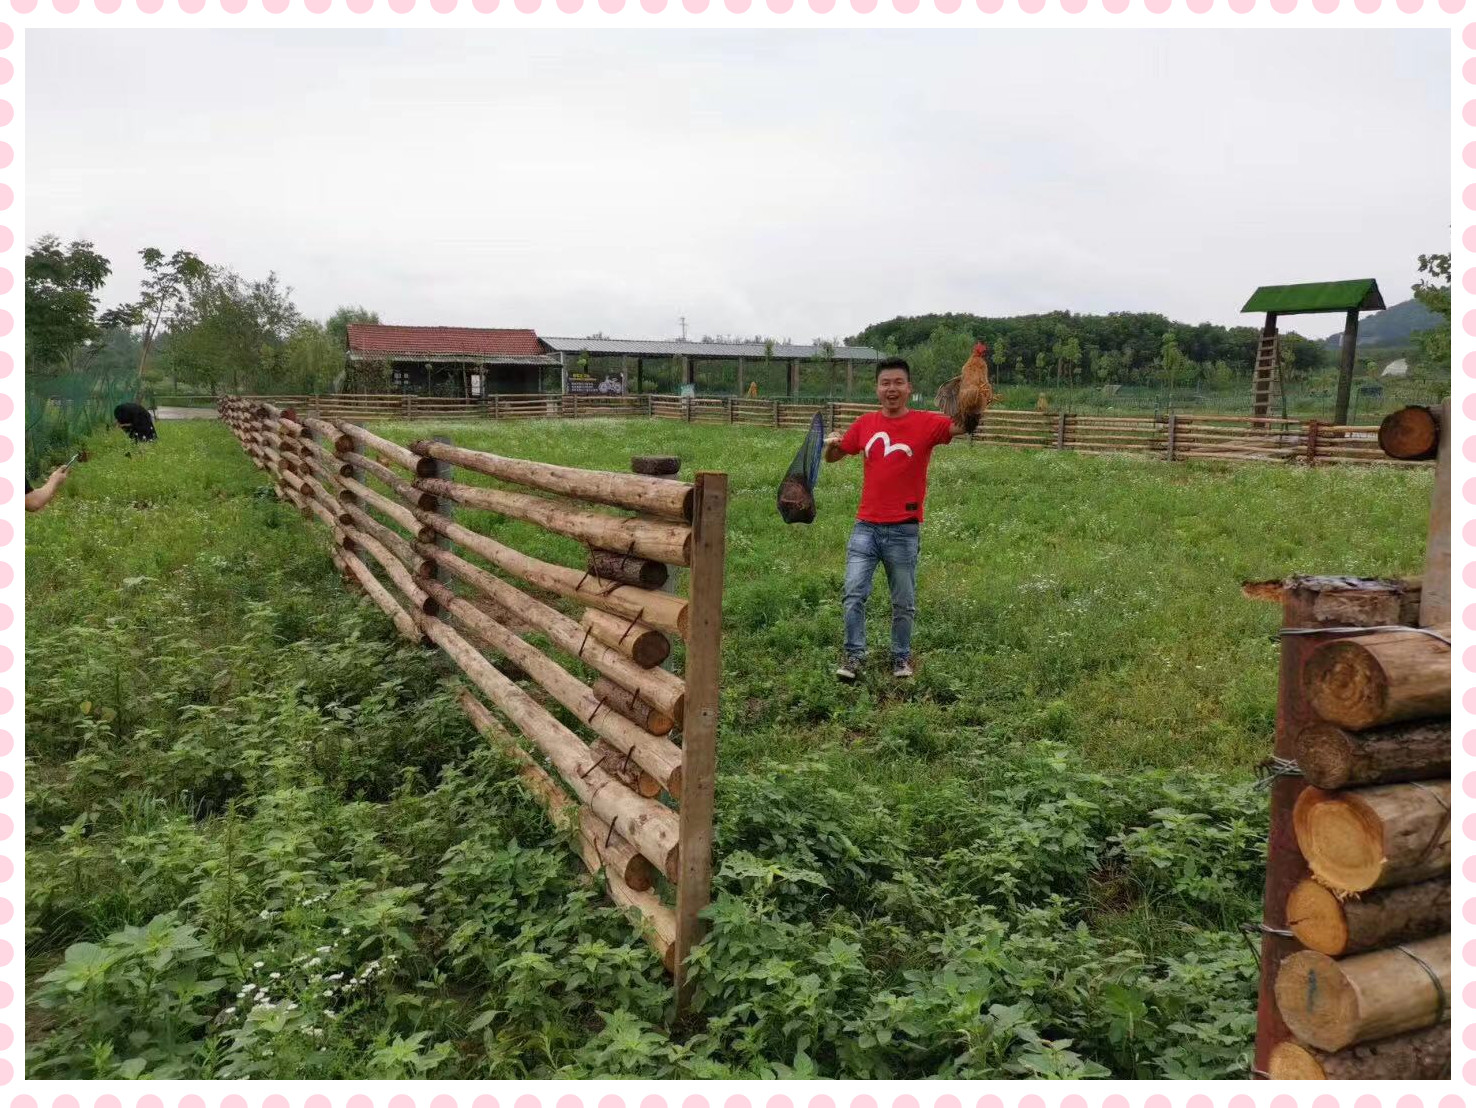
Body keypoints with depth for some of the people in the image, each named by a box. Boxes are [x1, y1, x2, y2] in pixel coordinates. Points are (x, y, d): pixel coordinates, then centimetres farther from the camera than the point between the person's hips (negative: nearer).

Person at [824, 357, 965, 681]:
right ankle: (854, 655, 8)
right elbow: (833, 456, 15)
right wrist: (832, 445, -8)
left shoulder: (926, 423, -5)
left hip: (904, 530, -2)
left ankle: (902, 657, 26)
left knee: (904, 603, 10)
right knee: (853, 593, -4)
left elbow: (960, 426, -21)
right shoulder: (865, 424, 6)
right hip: (866, 526, 2)